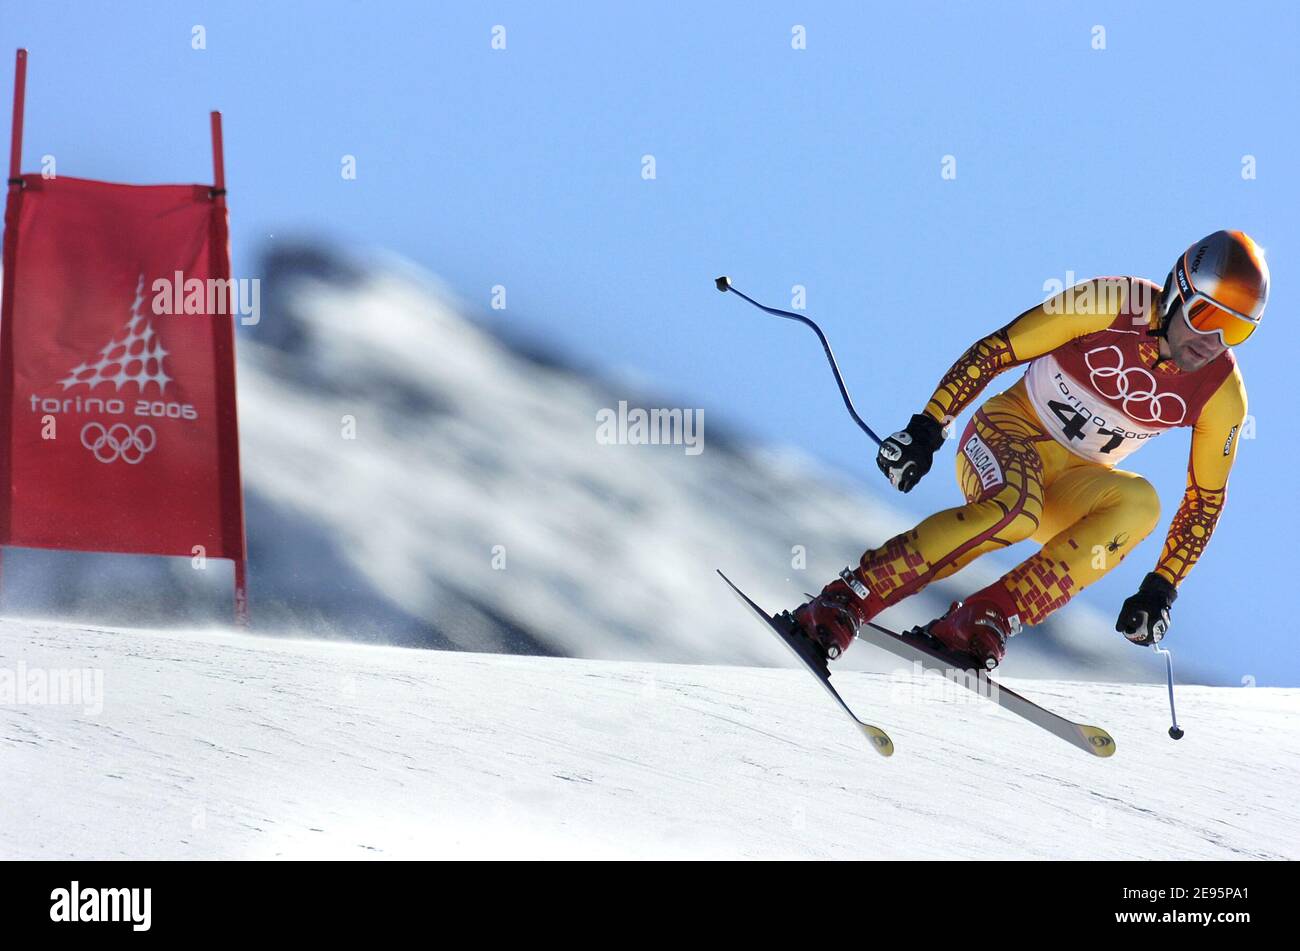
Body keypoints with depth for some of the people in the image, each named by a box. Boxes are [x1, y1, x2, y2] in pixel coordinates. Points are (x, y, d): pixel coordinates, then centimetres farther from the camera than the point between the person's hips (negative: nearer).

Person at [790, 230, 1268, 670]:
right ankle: (845, 601, -35)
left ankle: (990, 617, -33)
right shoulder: (1112, 303, -19)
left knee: (1140, 502, -30)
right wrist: (926, 429, -18)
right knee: (1012, 510, -37)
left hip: (1075, 482, 4)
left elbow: (1206, 497, 1)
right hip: (1010, 431, -4)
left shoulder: (1223, 393, -9)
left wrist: (1160, 590, -5)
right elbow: (995, 350, -13)